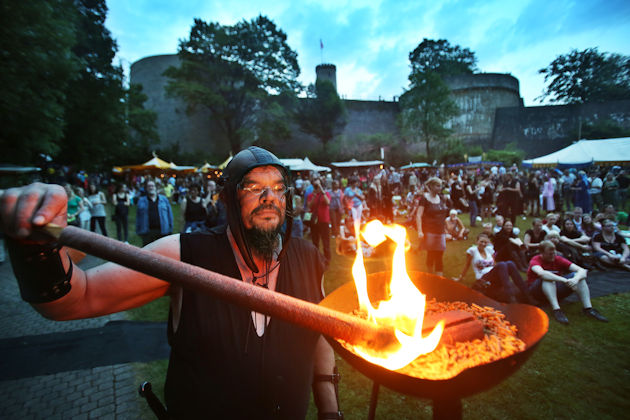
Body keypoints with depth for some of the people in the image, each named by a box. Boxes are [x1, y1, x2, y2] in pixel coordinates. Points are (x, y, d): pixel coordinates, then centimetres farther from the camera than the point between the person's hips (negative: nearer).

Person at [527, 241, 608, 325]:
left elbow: (582, 270, -11)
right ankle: (556, 310, -42)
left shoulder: (558, 259, 0)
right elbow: (541, 273, -38)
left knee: (578, 275, -13)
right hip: (538, 291, -5)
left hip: (556, 290, 5)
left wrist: (576, 279, -34)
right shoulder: (535, 260, -14)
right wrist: (564, 280, -45)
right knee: (547, 278, -35)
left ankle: (588, 308, -21)